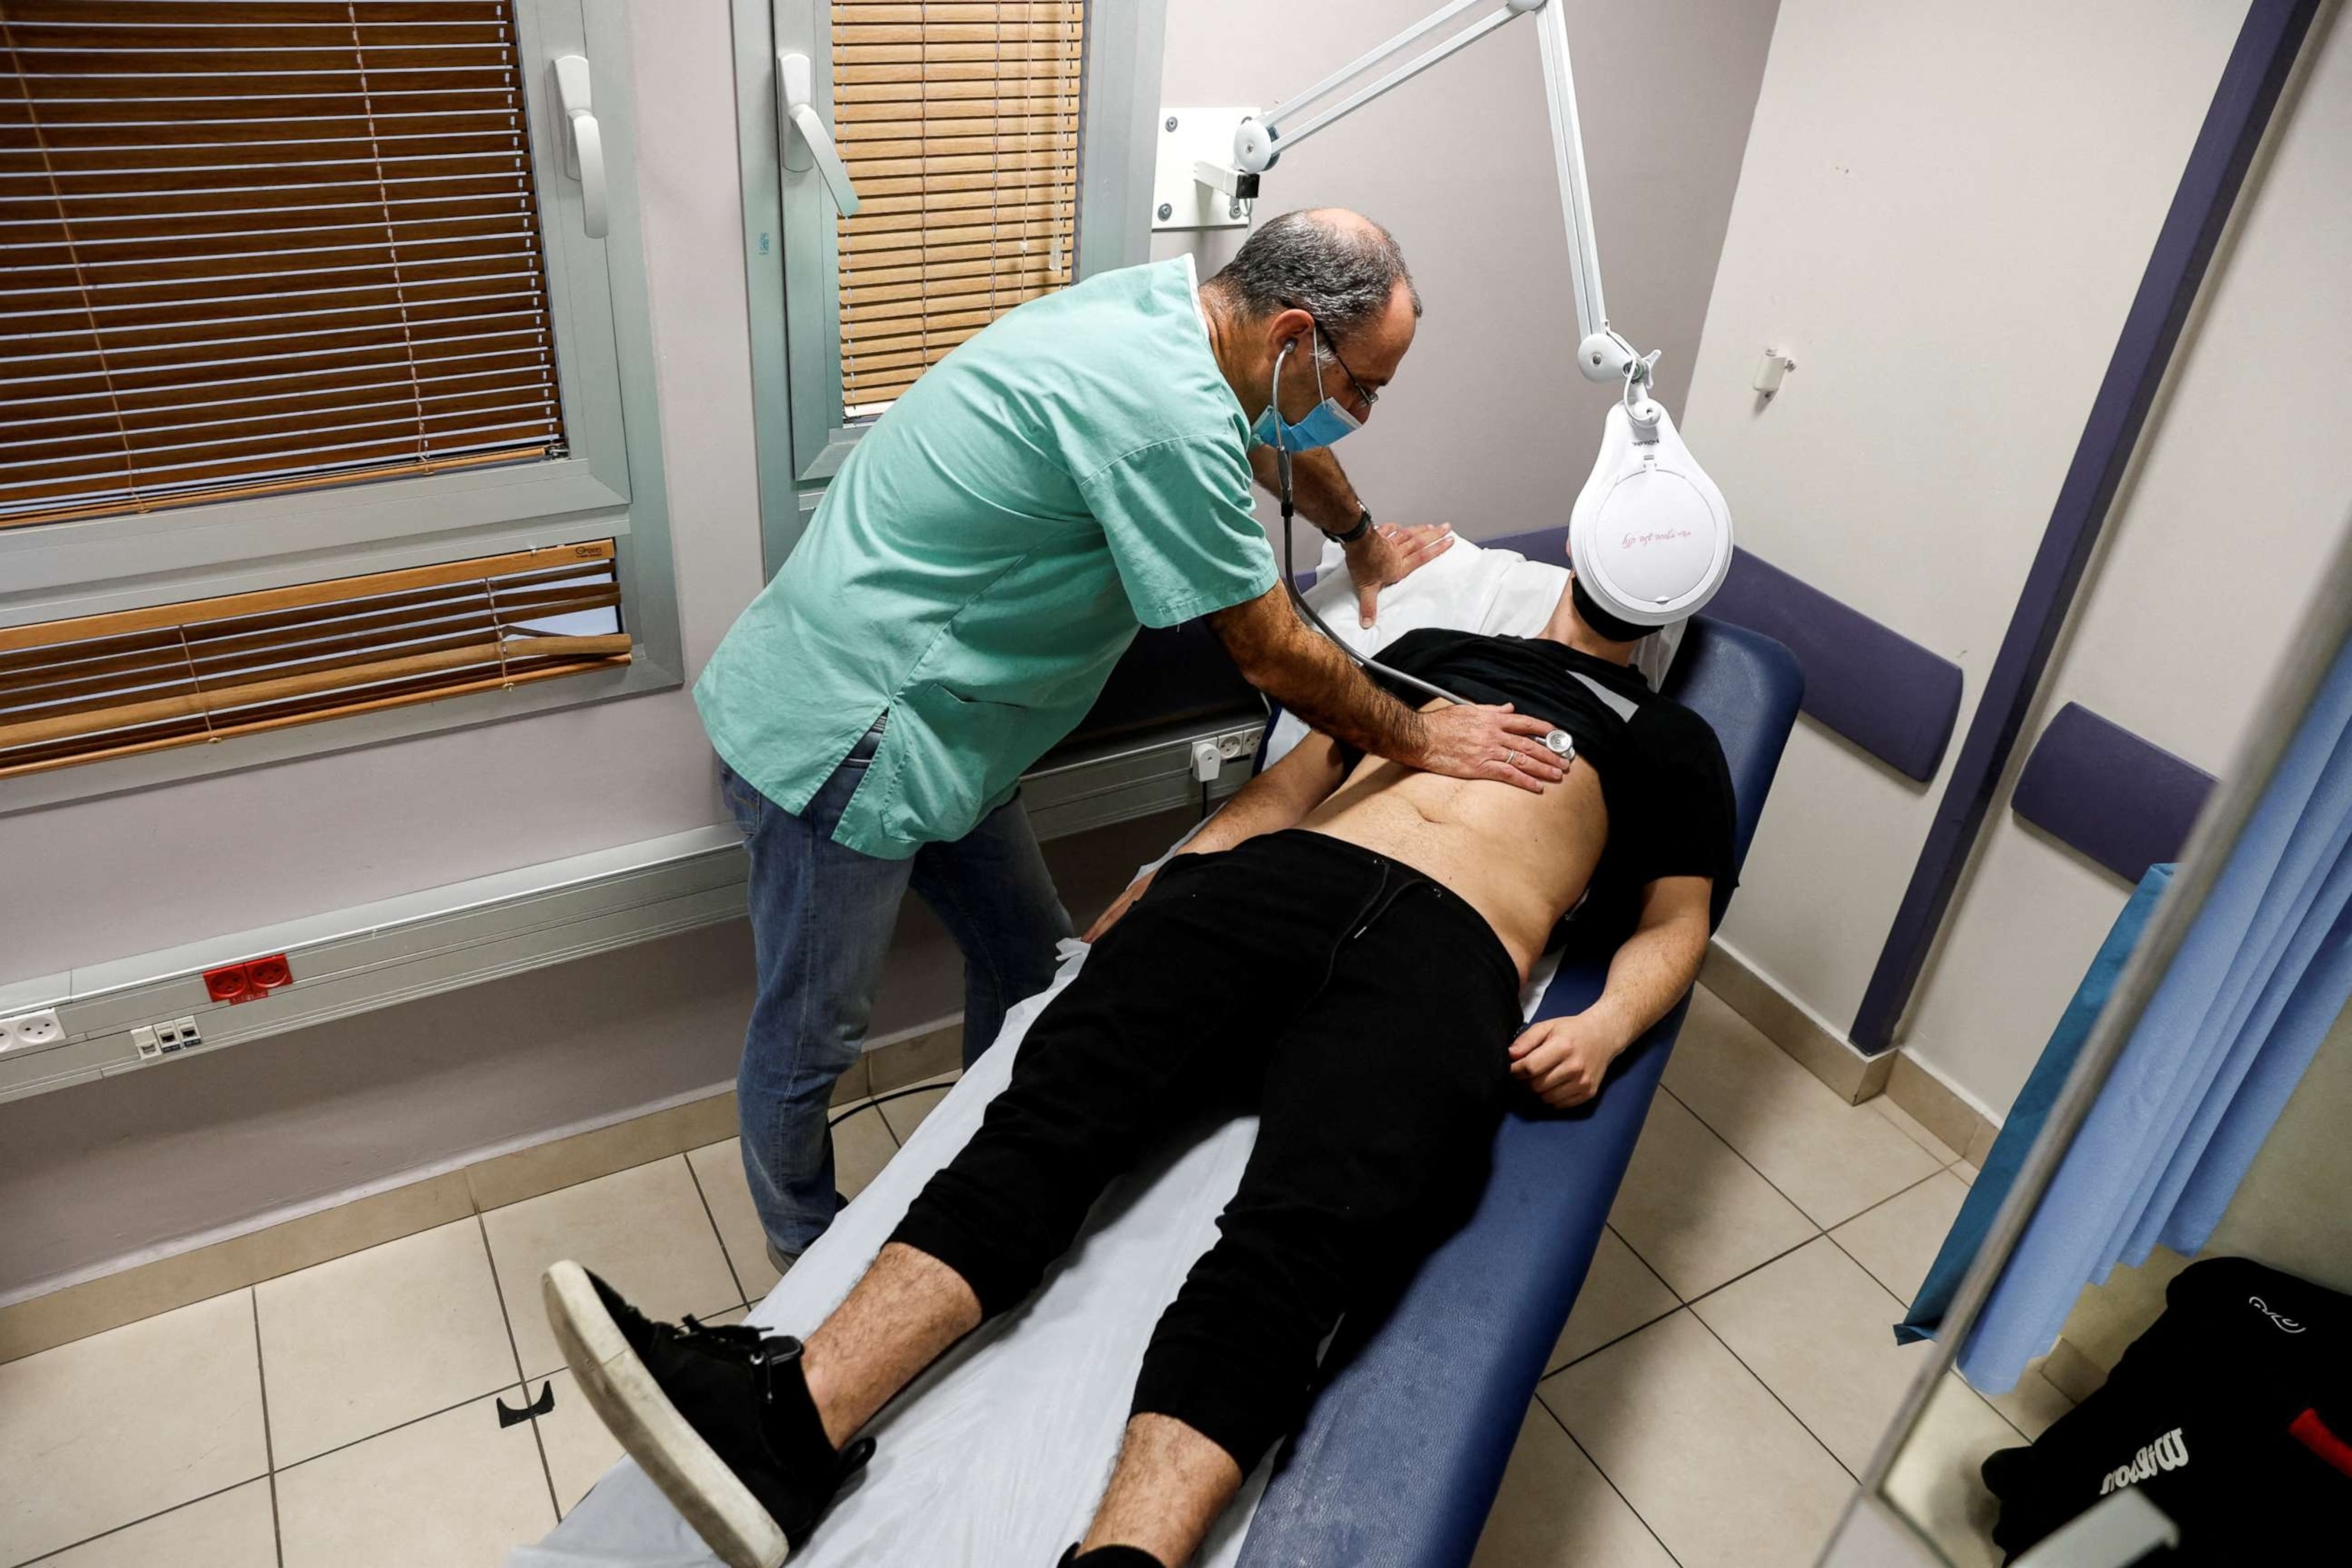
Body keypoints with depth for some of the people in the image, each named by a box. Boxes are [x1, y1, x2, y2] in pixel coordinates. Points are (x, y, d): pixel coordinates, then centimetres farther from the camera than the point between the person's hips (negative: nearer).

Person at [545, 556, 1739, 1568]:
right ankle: (788, 1426, -39)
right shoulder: (1438, 647, 35)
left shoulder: (1676, 744, 30)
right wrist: (1161, 888, 11)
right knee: (1057, 1102, -25)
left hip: (1445, 954, -2)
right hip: (1279, 879, 3)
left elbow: (1676, 923, 20)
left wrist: (1605, 1025, -3)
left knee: (1292, 1237, -32)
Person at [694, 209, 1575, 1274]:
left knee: (1030, 968, 18)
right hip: (840, 736, -10)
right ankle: (809, 1268, 32)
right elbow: (1271, 656, -16)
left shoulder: (1164, 302, 4)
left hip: (930, 717, 10)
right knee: (812, 1041, 8)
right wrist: (1419, 740, 0)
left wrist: (1365, 540, 42)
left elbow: (1269, 437, 27)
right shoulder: (1171, 416, -26)